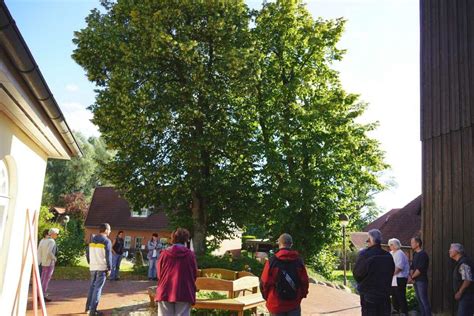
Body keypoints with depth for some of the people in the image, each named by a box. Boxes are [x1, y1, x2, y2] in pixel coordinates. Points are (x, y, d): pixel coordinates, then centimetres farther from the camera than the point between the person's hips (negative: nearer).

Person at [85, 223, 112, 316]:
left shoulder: (92, 240, 10)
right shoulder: (107, 241, -11)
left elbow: (87, 253, 13)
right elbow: (108, 256, -14)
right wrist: (109, 268, -7)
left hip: (93, 267, 6)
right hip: (102, 268, -6)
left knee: (92, 286, 19)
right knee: (98, 288, -4)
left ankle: (88, 306, 25)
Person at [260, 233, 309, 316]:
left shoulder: (272, 261, -12)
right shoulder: (298, 261, -5)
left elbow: (264, 282, -8)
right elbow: (305, 282, -1)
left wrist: (267, 297, 9)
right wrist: (301, 296, 15)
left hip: (276, 304, -2)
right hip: (294, 304, 2)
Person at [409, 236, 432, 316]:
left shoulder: (423, 254, -13)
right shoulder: (415, 254, 14)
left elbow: (420, 269, -18)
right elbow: (412, 267, 15)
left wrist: (412, 277, -11)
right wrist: (410, 276, 0)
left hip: (421, 280, -9)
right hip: (416, 280, 9)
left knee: (424, 300, -7)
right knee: (419, 300, 13)